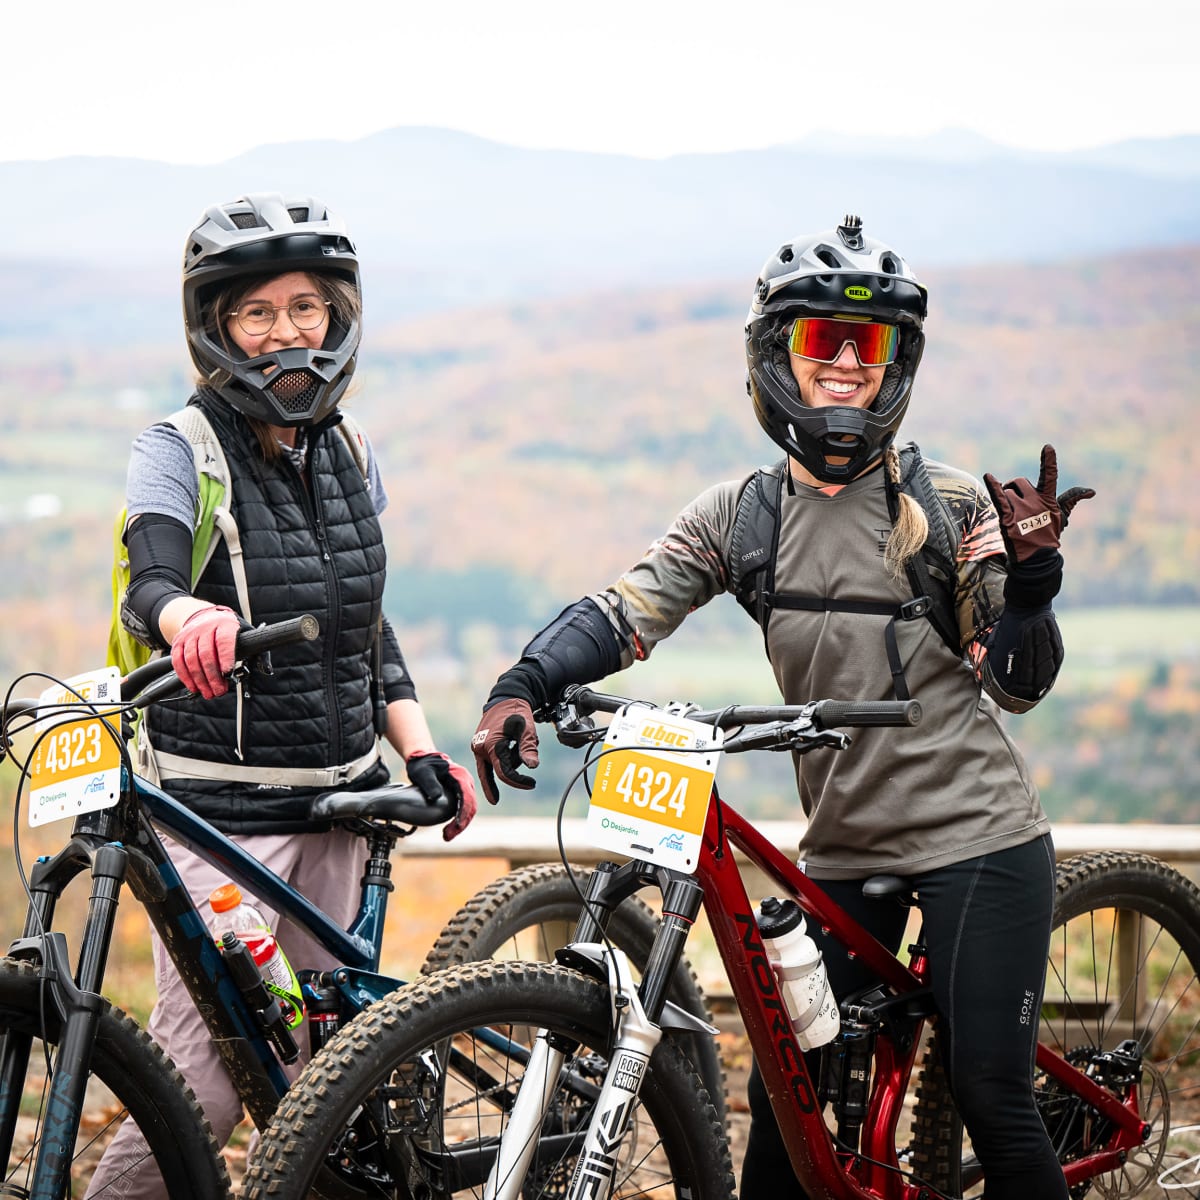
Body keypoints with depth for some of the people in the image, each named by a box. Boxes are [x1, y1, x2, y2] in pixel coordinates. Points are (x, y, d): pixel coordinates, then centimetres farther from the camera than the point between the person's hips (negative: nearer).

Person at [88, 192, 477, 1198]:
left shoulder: (350, 454, 11)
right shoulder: (180, 449, -7)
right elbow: (151, 579, -24)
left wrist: (422, 750, 6)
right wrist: (193, 617, -48)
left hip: (341, 797, 6)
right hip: (220, 804, -5)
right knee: (206, 1086, -11)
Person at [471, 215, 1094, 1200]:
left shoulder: (950, 505, -5)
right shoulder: (743, 516, 3)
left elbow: (1019, 685, -4)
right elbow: (628, 608, -9)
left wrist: (1031, 573, -22)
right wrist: (525, 684, -27)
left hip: (979, 839, -3)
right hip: (844, 848, 3)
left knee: (992, 1097, -6)